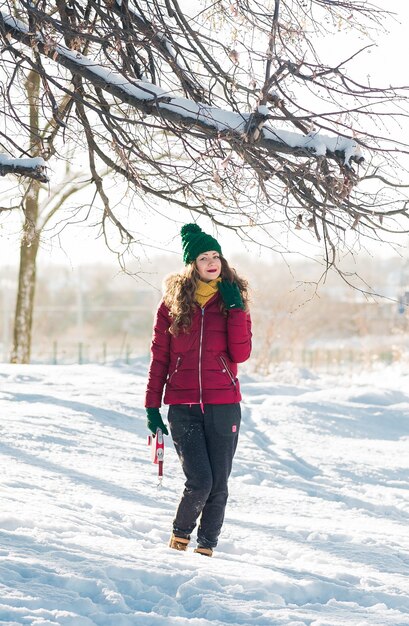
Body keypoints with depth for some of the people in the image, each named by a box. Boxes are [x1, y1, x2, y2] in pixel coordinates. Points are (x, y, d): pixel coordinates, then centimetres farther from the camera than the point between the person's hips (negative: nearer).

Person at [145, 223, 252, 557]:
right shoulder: (174, 301, 4)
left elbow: (241, 354, -6)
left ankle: (207, 545, 20)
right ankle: (181, 533, 16)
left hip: (223, 404, 1)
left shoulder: (233, 299, 6)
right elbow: (159, 356, 6)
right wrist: (152, 405, 3)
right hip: (183, 405, -1)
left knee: (218, 483, 3)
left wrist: (235, 308, -13)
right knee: (200, 481, -11)